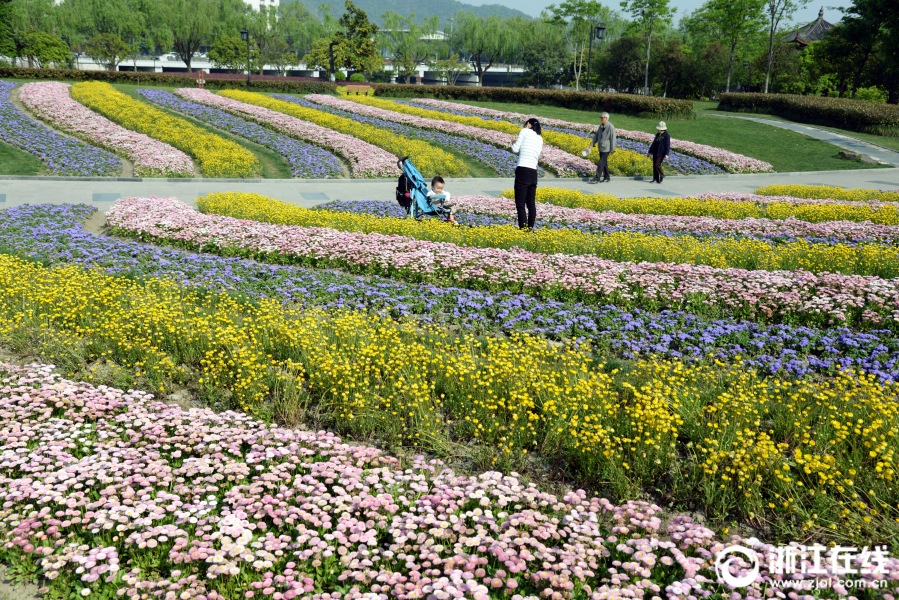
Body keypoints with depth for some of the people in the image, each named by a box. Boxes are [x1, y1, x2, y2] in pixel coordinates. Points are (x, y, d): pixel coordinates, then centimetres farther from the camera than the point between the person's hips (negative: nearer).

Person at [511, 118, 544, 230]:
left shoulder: (525, 131, 2)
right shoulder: (540, 138, 18)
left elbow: (515, 149, 0)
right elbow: (537, 155, 16)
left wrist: (513, 144, 20)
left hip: (523, 171, -6)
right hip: (533, 173, 6)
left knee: (520, 204, -6)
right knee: (531, 204, 11)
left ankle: (523, 229, -12)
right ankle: (530, 229, 13)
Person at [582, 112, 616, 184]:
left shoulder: (611, 127, -14)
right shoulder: (601, 126, 9)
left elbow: (613, 139, -12)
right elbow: (596, 136, 18)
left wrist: (612, 150, -11)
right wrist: (591, 144, 12)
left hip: (606, 149, -8)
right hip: (601, 148, 8)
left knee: (601, 164, -8)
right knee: (604, 163, 13)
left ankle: (597, 178, -5)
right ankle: (606, 178, 21)